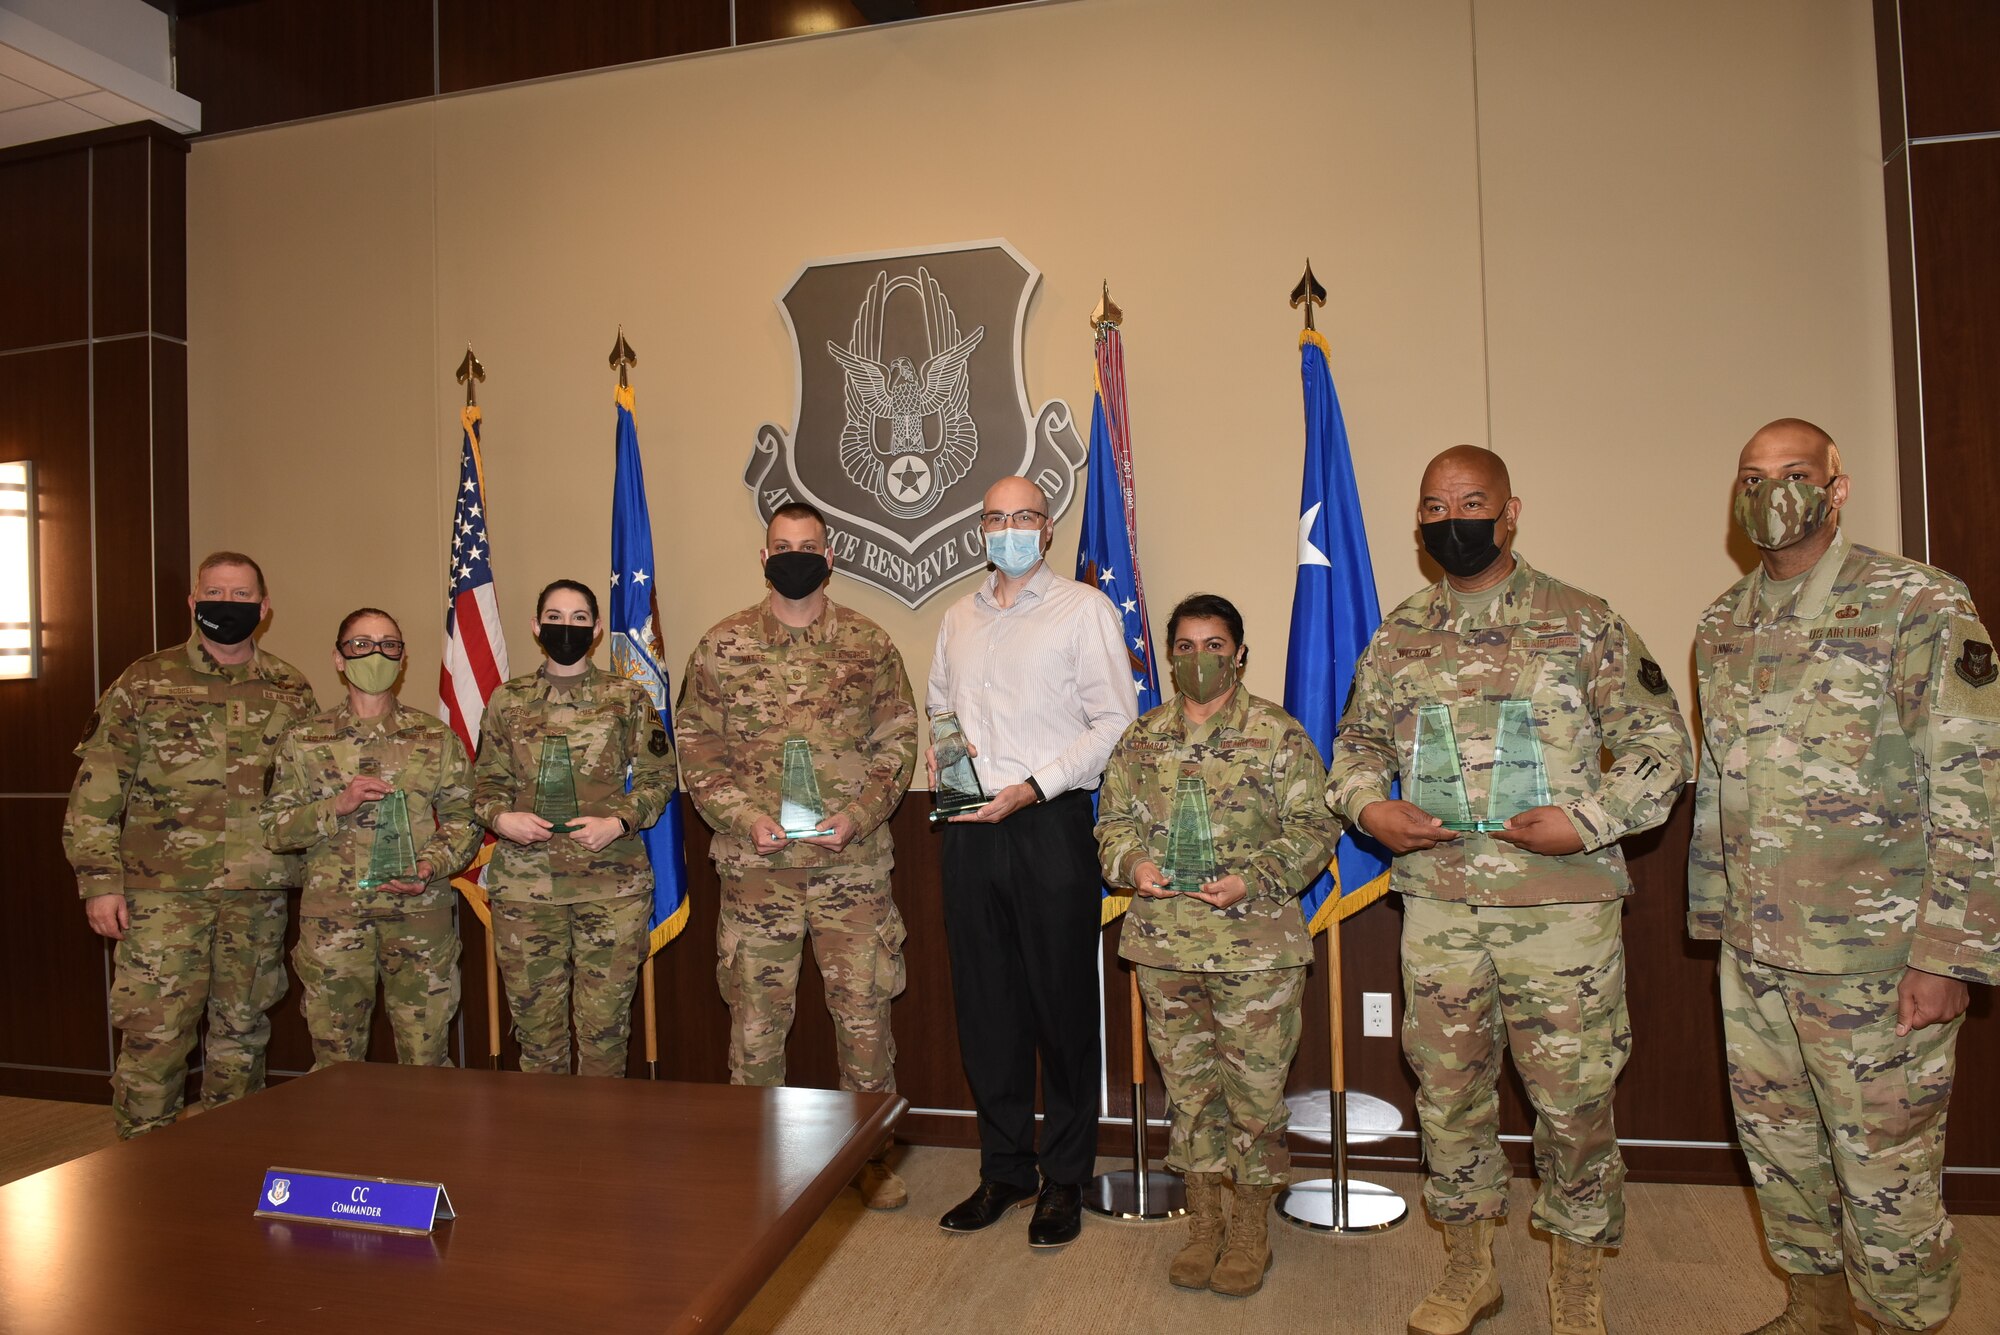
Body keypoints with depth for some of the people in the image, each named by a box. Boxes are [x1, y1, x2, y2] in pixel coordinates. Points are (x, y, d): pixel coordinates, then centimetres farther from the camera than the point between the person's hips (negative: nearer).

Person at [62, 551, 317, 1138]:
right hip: (164, 892, -2)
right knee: (153, 1036, -1)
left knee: (243, 1035, 12)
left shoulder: (291, 692, 8)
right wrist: (99, 879, -7)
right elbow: (97, 789, -1)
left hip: (259, 896, 3)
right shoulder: (145, 683, 1)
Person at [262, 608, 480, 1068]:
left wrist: (430, 866, -13)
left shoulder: (436, 737, 8)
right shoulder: (305, 741, 8)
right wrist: (337, 806, -11)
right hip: (331, 917, 1)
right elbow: (274, 829, 5)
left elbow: (464, 818, 4)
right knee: (335, 1061, 10)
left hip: (420, 912, 0)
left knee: (426, 1059, 4)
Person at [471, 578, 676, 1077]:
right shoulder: (507, 701, 10)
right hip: (524, 882, 2)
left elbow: (658, 777, 4)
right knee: (535, 1019, 8)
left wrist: (619, 822, -12)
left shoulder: (627, 698, 4)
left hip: (612, 881, -2)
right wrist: (501, 817, -7)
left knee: (605, 1021, 2)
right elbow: (487, 782, 14)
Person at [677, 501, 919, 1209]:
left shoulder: (870, 644, 4)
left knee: (864, 1011, 6)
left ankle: (872, 1153, 25)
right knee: (755, 1014, 9)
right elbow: (695, 747, 4)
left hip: (852, 861, 0)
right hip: (754, 862, 0)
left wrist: (858, 815, -10)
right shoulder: (721, 645, 4)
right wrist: (745, 817, -10)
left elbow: (898, 742, 4)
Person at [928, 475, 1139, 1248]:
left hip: (1050, 823, -5)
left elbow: (1115, 722, -7)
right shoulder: (958, 619, 16)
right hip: (970, 829, 5)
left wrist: (1032, 787, -15)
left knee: (1063, 1007, 3)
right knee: (985, 1007, 10)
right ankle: (1004, 1169, 25)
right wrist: (935, 754, 1)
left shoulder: (1083, 609, -1)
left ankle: (1064, 1180, 19)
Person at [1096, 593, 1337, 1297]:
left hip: (1257, 947, -3)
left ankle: (1251, 1228, 26)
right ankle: (1202, 1223, 29)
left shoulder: (1279, 734, -2)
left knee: (1255, 1086, 6)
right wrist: (1133, 863, -9)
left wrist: (1252, 879, -17)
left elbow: (1313, 827, -4)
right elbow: (1114, 820, 12)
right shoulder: (1140, 738, 8)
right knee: (1187, 1084, 13)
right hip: (1164, 945, 3)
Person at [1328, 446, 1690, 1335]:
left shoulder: (1582, 624, 0)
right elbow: (1355, 744, 18)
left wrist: (1587, 819, -13)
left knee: (1573, 1096, 6)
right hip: (1436, 904, 3)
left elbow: (1660, 741, 1)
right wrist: (1368, 807, -2)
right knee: (1447, 1087, 11)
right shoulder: (1396, 638, 10)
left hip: (1561, 904, -3)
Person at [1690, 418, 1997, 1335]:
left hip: (1874, 953, -6)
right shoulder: (1722, 625, 9)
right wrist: (1713, 913, 15)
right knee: (1779, 1149, 17)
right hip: (1752, 950, 6)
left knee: (1884, 1167, 6)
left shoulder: (1919, 606, -9)